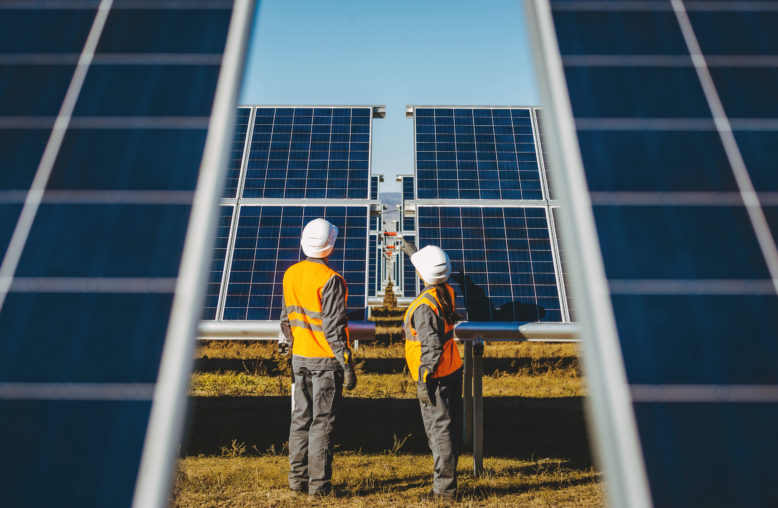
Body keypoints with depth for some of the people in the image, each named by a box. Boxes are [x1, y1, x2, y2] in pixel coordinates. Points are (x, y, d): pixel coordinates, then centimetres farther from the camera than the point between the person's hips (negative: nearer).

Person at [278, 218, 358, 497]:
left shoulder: (290, 274, 3)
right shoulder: (330, 280, -18)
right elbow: (333, 328, -19)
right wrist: (347, 366, -13)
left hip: (299, 358, 6)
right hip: (326, 360, -6)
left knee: (300, 418, 16)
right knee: (322, 422, 4)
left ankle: (297, 478, 26)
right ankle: (319, 484, 14)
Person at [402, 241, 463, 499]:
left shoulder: (424, 306, -23)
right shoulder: (447, 292, 2)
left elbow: (432, 347, -24)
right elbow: (433, 276, 26)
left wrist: (424, 381, -18)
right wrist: (413, 252, 36)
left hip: (436, 378, -9)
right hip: (453, 371, 9)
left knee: (439, 431, 1)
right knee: (450, 428, 18)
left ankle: (444, 488, 11)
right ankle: (447, 479, 33)